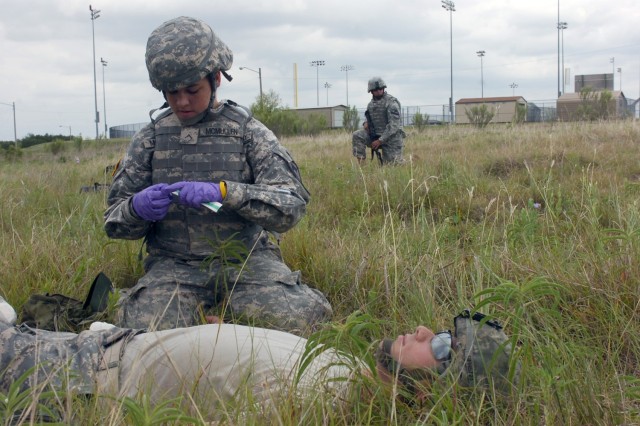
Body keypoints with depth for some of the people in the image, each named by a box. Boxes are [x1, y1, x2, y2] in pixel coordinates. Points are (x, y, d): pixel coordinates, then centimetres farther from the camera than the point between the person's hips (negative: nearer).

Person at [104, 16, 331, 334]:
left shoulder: (248, 131, 3)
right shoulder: (150, 139, 8)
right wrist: (137, 208, -14)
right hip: (174, 266, 1)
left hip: (245, 259, 0)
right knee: (144, 329, -30)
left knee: (298, 319, -27)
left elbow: (291, 206, -8)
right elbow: (115, 220, 12)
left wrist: (224, 191, -23)